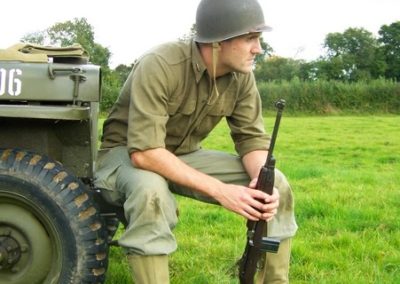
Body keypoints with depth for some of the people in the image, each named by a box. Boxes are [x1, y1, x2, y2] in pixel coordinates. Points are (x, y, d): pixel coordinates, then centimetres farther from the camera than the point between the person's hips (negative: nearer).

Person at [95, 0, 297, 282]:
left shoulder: (241, 76, -12)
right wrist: (219, 190, -38)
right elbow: (144, 152, -36)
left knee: (276, 185, -12)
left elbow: (252, 138, -7)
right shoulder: (159, 66, -31)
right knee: (150, 191, -42)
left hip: (185, 154, 6)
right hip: (126, 154, -5)